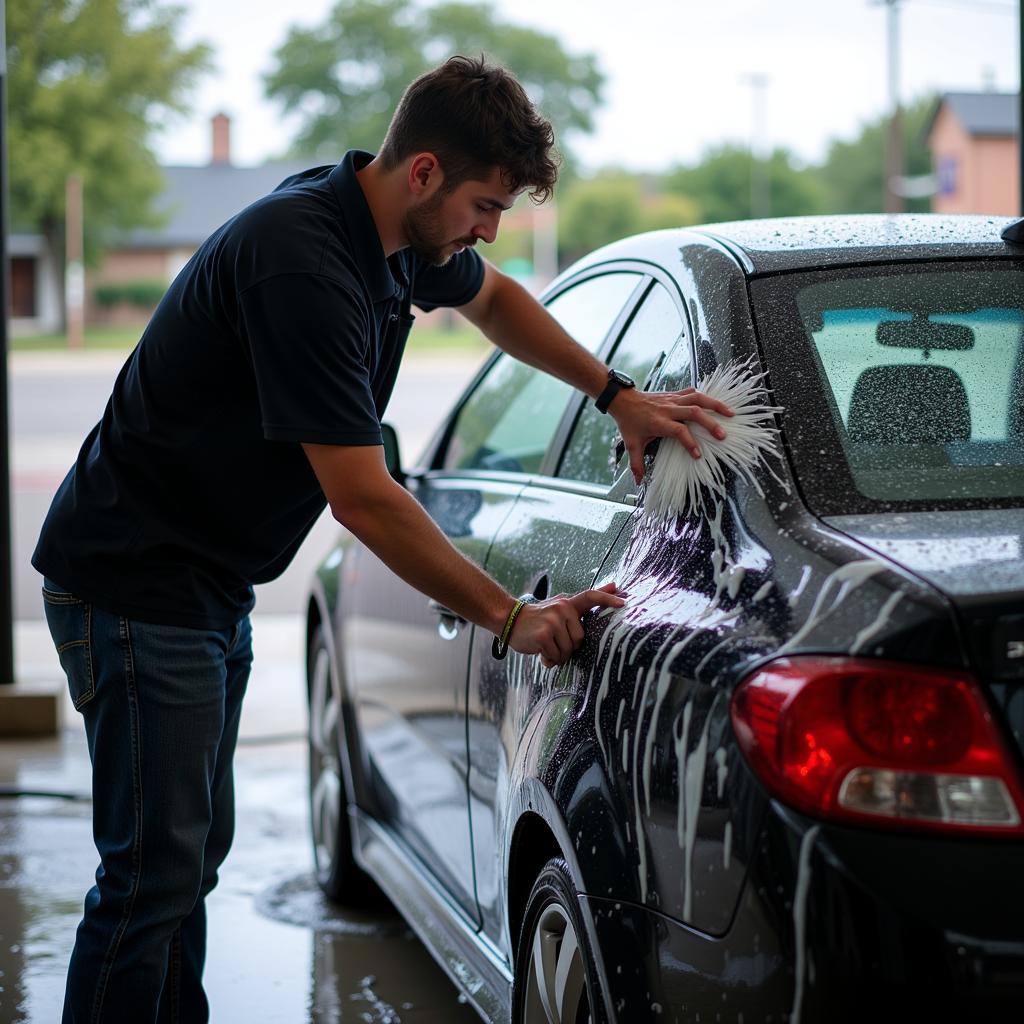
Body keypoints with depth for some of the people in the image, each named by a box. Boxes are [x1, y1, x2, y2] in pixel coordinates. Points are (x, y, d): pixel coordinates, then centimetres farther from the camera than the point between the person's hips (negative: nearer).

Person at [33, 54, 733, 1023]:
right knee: (153, 873, -10)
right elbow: (363, 500, -28)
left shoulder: (399, 231, 1)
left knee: (194, 850, 15)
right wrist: (510, 618, -19)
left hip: (213, 584, 10)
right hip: (134, 586, -10)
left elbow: (490, 297, 26)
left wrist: (618, 395, 15)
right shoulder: (300, 261, -28)